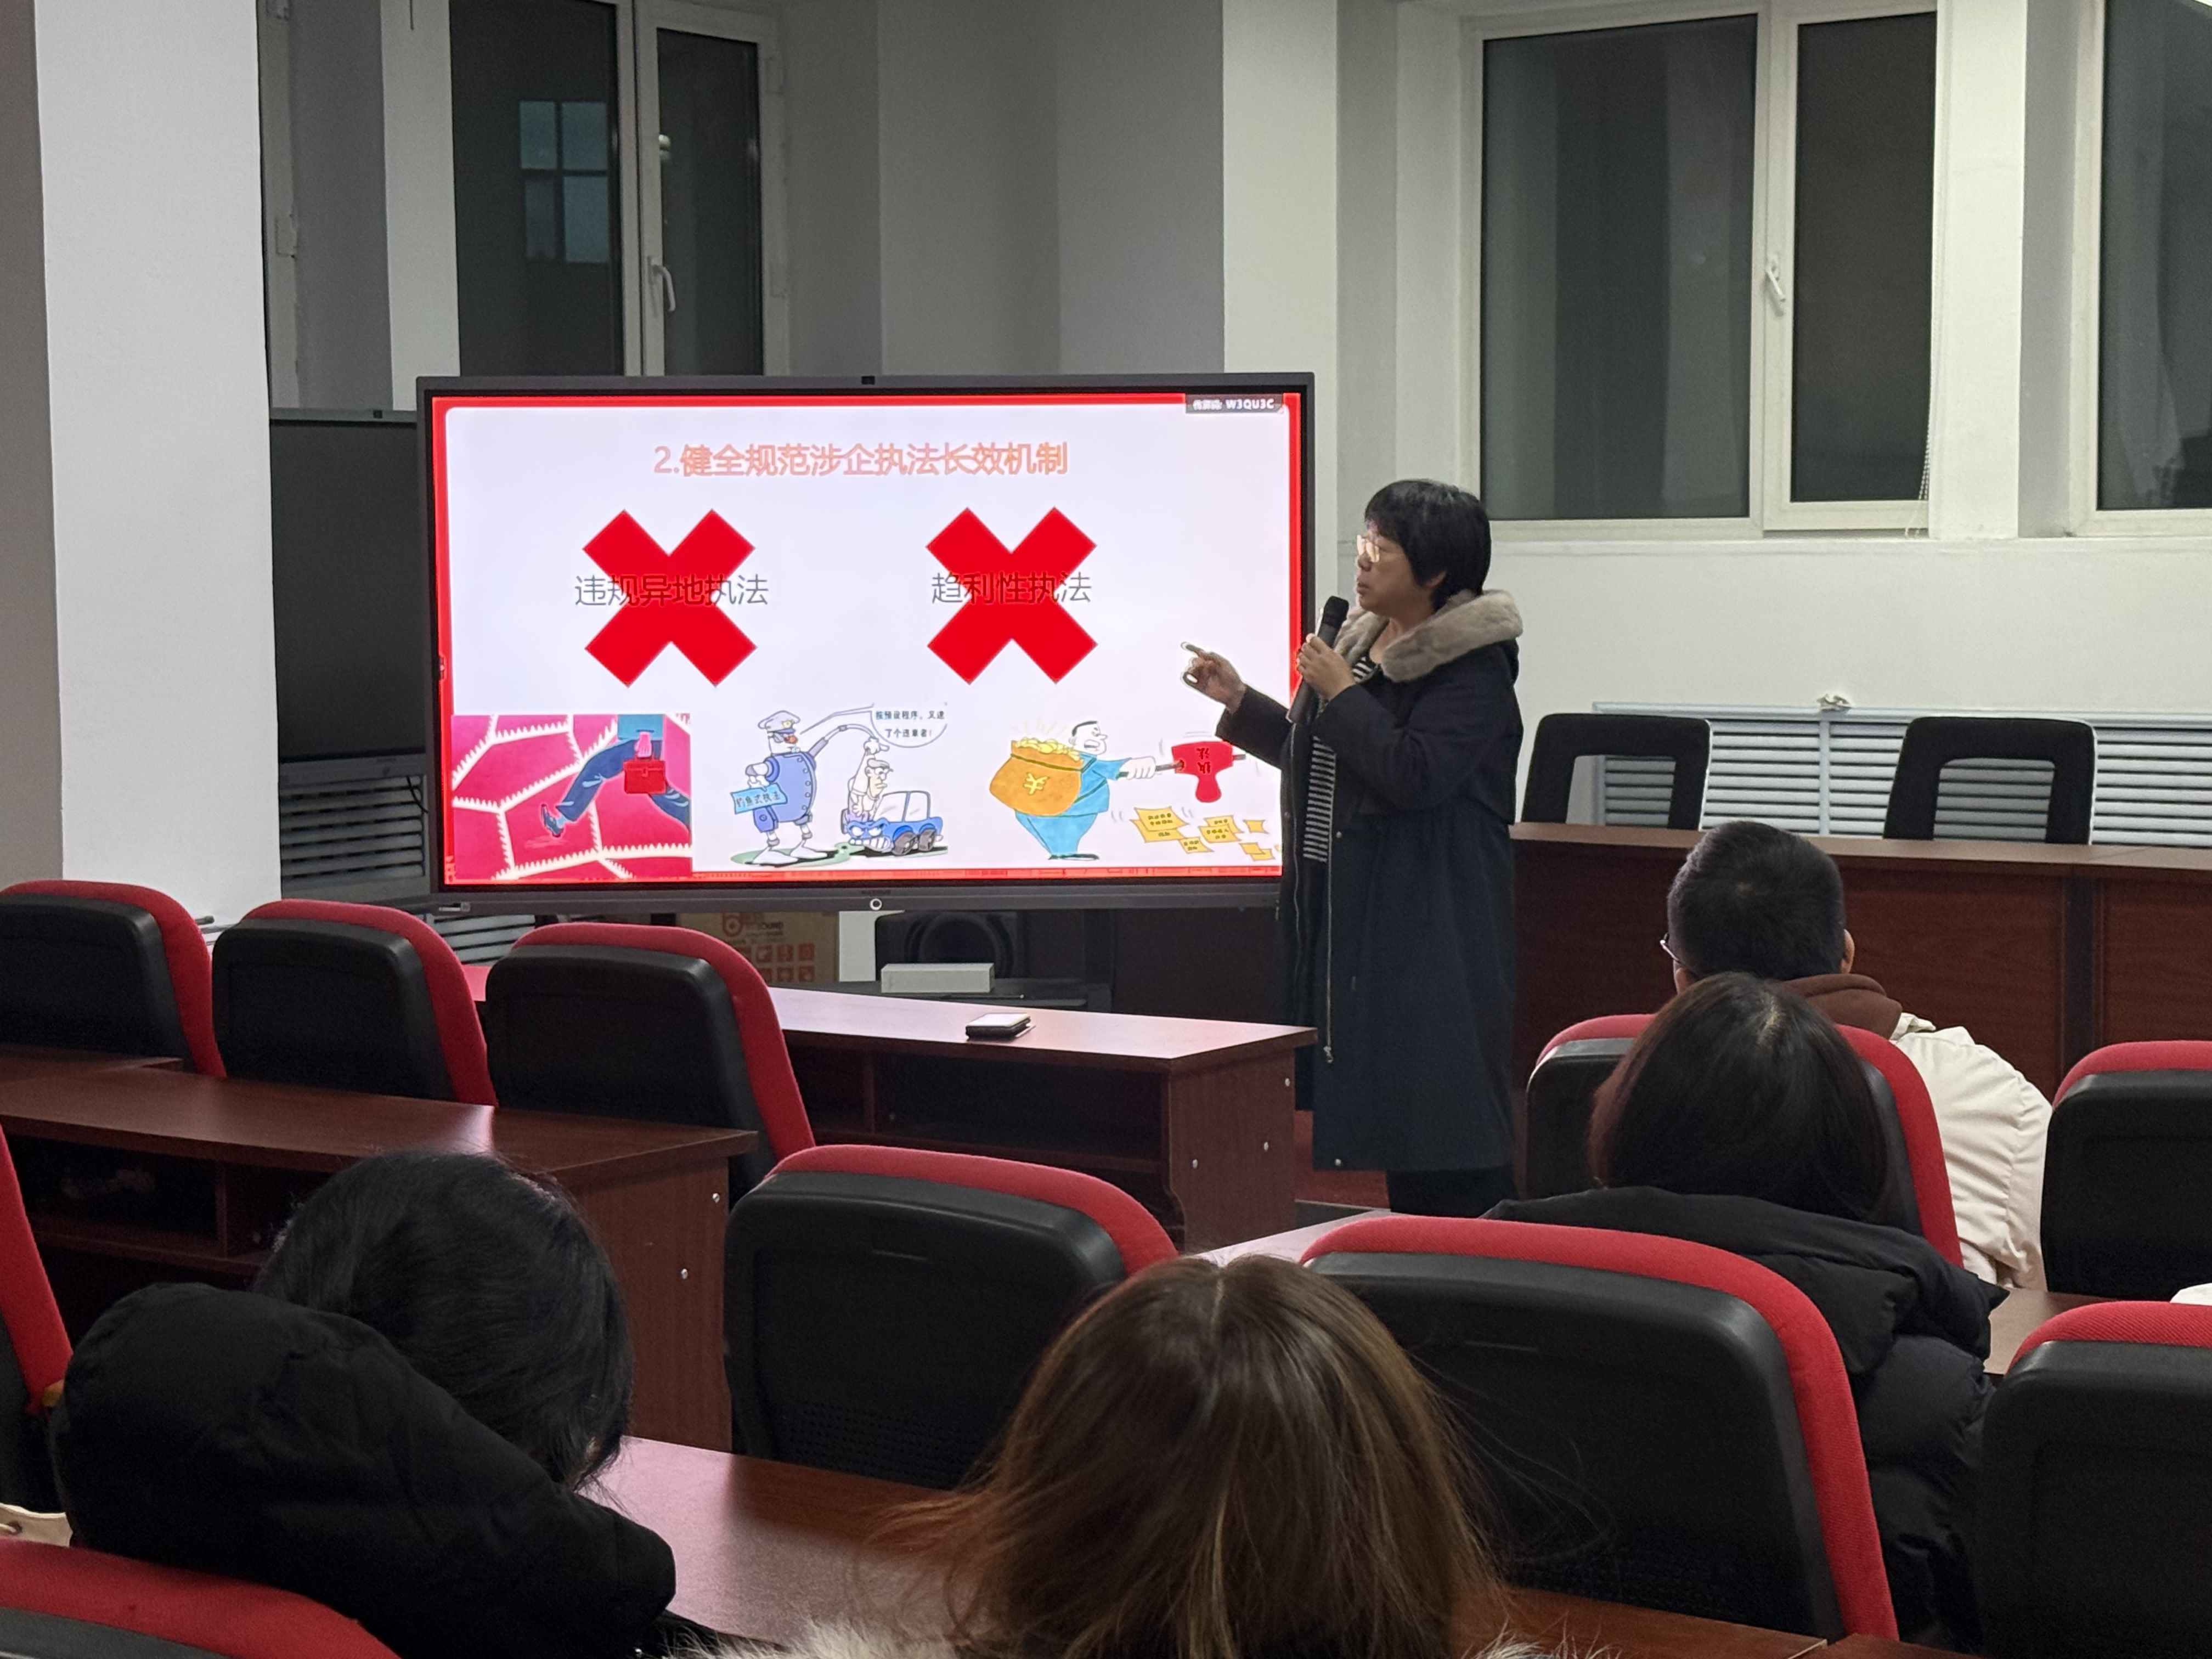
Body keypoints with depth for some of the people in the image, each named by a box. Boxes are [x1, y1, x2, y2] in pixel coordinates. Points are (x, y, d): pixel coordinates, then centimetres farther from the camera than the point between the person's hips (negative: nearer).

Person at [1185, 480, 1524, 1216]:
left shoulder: (1473, 667, -14)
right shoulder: (1366, 638, 13)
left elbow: (1414, 774, -25)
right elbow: (1322, 760, 24)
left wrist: (1341, 694, -15)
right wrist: (1239, 701, 20)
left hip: (1432, 925, -9)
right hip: (1352, 910, 9)